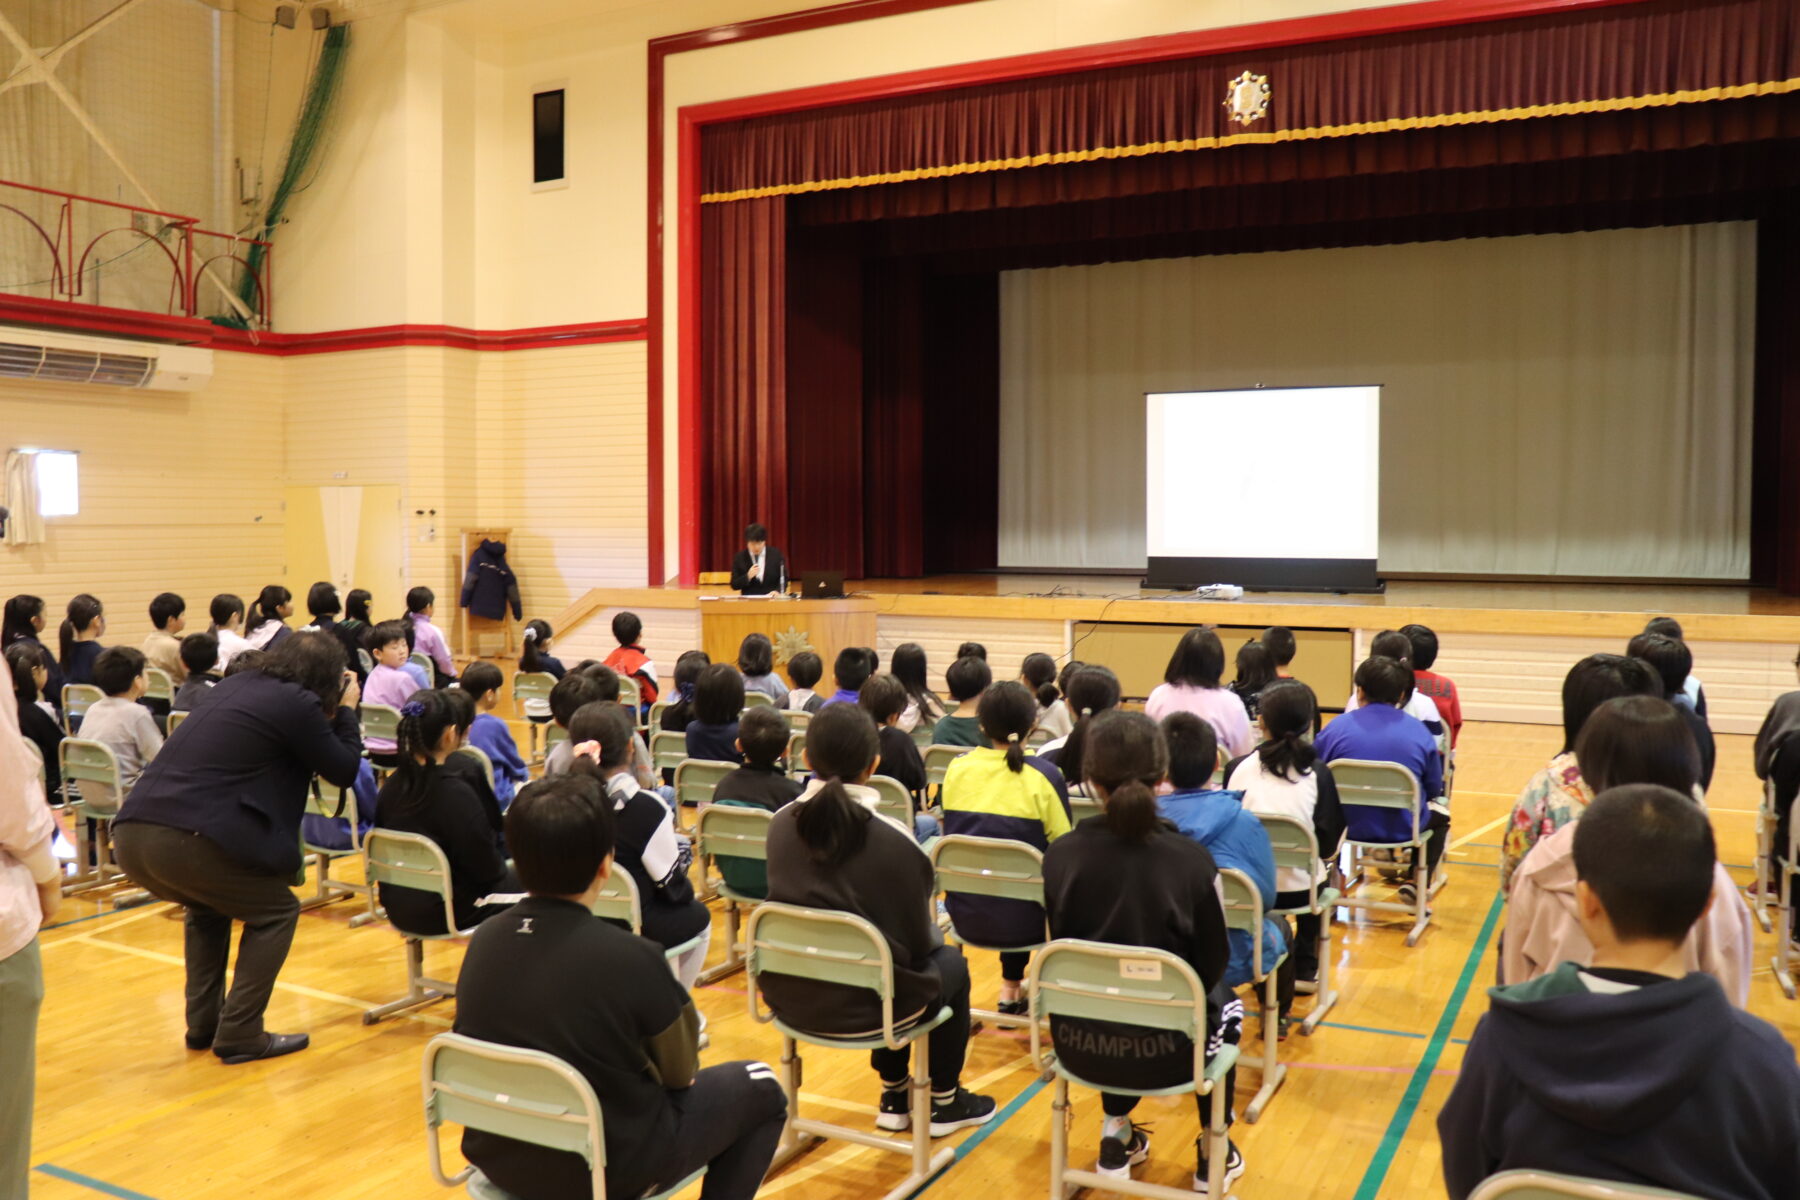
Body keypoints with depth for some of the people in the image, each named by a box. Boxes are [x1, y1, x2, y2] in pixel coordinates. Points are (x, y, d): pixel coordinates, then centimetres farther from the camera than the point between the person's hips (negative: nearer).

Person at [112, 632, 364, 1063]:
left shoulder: (236, 684, 22)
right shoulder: (298, 703, -1)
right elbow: (344, 771, 8)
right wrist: (346, 710, 21)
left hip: (131, 832, 8)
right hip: (187, 840, -8)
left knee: (209, 906, 33)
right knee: (277, 912, 13)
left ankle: (203, 1024, 32)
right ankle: (240, 1036, 10)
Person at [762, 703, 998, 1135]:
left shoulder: (780, 825, -5)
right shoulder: (892, 841, -20)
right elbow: (917, 943, -10)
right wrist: (938, 934, 15)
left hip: (789, 996, 5)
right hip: (862, 1004, -5)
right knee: (950, 964, 25)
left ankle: (894, 1097, 41)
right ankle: (943, 1102, 36)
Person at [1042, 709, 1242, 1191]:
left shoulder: (1059, 855, -10)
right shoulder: (1191, 858, -15)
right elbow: (1212, 963, -4)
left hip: (1079, 1041, 2)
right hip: (1164, 1047, -2)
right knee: (1224, 1005, 32)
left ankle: (1117, 1136, 36)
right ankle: (1213, 1156, 39)